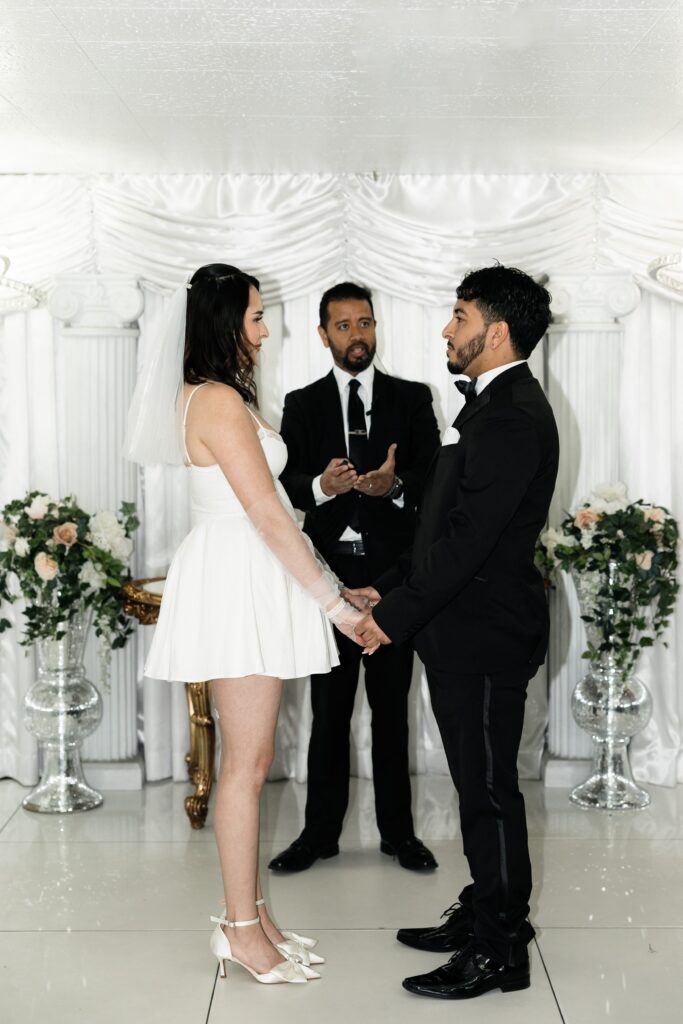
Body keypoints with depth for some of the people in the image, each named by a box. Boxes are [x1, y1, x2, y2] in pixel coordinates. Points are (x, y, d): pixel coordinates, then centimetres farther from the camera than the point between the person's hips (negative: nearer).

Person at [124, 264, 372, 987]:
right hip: (239, 583, -10)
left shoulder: (203, 396, 15)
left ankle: (247, 915, 22)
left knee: (249, 758, 13)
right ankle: (242, 929, 9)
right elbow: (268, 515, -19)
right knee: (246, 762, -2)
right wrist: (333, 602, -15)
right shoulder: (221, 402, -16)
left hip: (241, 584, 10)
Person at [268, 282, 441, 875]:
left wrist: (396, 486, -22)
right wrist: (321, 485, -23)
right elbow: (285, 482, -1)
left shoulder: (412, 399, 6)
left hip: (394, 573, 0)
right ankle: (321, 832, 19)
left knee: (392, 706, 9)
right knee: (329, 708, 8)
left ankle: (398, 830, 20)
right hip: (329, 572, 1)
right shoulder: (302, 405, 8)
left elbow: (434, 478, -2)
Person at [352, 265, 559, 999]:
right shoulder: (491, 406, 14)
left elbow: (470, 539, -23)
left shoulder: (514, 415, -19)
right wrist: (390, 588, 12)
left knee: (489, 789, 0)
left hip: (485, 635, -10)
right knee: (476, 784, 18)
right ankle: (483, 916, 32)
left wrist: (397, 616, -17)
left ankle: (500, 951, 13)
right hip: (463, 631, 10)